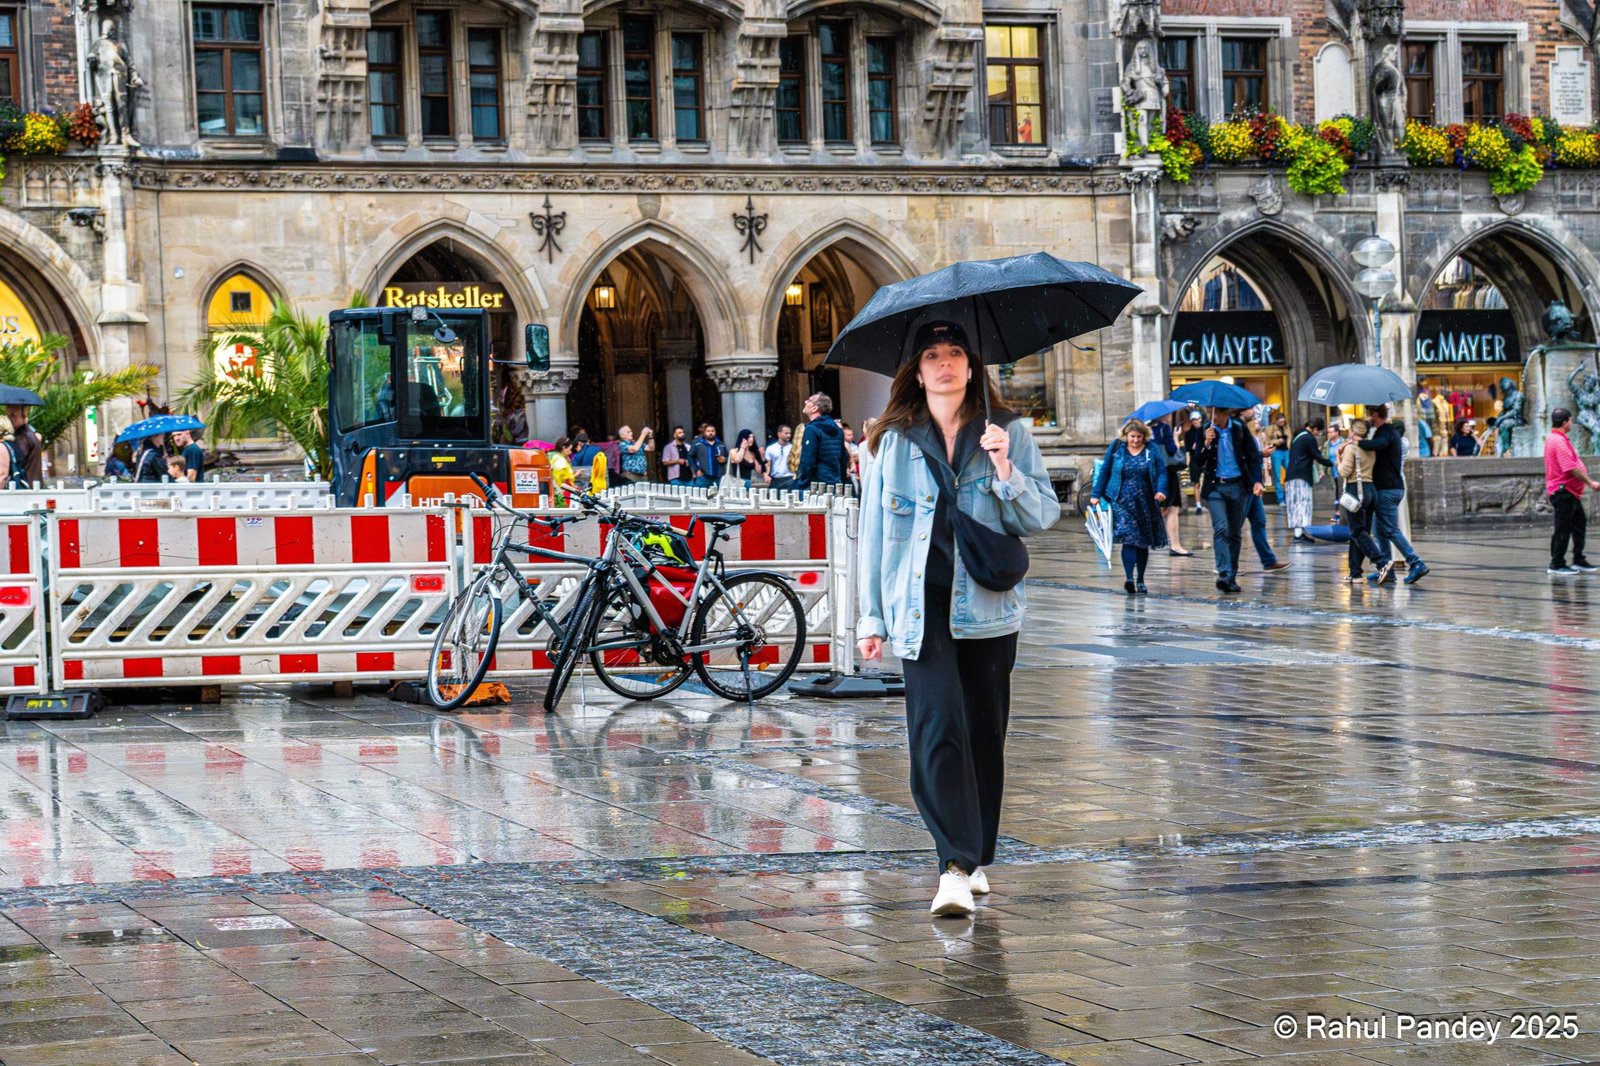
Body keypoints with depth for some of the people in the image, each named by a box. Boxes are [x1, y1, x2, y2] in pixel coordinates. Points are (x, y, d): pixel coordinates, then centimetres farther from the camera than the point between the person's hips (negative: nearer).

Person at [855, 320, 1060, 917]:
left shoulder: (1008, 434, 7)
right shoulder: (893, 442, 8)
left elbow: (1043, 516, 3)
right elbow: (875, 531, 10)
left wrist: (1005, 470, -14)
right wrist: (871, 617, 6)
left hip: (987, 605, 1)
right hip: (921, 609, -1)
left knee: (984, 734, 8)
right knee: (938, 731, -15)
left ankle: (976, 860, 23)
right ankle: (955, 867, -21)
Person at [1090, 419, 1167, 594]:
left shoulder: (1153, 451, 3)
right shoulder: (1116, 448, 3)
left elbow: (1162, 473, -1)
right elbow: (1104, 471, 8)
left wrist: (1161, 490, -20)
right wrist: (1096, 494, 5)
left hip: (1145, 504, 2)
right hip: (1123, 502, -2)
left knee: (1143, 543, 9)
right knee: (1129, 538, -17)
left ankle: (1140, 580, 21)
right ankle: (1129, 579, -25)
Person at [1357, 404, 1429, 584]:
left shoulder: (1385, 432, -13)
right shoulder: (1391, 431, 19)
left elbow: (1378, 444, -35)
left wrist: (1358, 442, -25)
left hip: (1387, 488, -10)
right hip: (1394, 486, 10)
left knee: (1391, 530, -11)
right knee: (1382, 530, 12)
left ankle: (1417, 564, -16)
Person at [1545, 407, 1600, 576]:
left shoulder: (1556, 439, 15)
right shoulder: (1559, 441, -20)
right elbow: (1571, 468, -25)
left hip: (1569, 491, 11)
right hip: (1562, 491, -11)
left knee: (1580, 523, 15)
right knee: (1563, 529, -5)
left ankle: (1579, 561, 22)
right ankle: (1557, 565, 2)